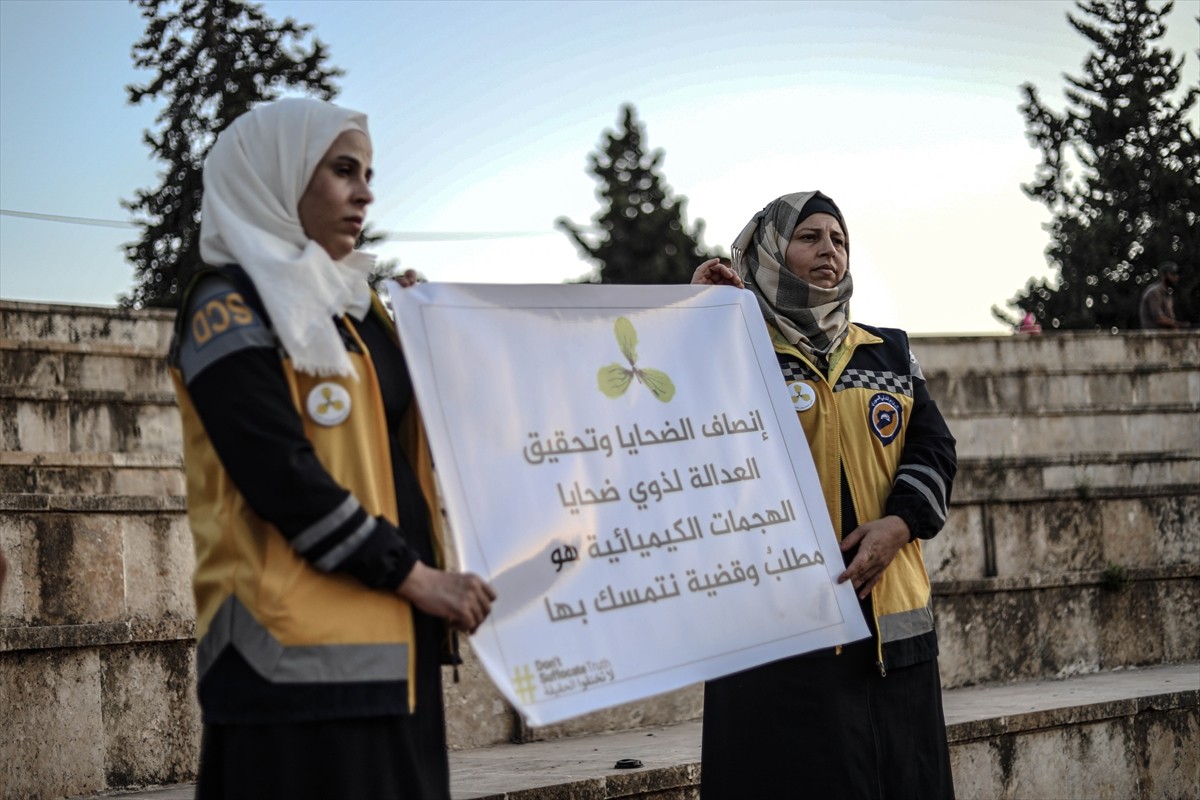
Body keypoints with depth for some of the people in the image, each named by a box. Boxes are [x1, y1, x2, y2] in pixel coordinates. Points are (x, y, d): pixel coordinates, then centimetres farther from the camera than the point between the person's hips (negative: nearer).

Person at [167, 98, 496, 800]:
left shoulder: (353, 306, 19)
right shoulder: (229, 307, -5)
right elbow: (282, 477, -15)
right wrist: (416, 577, -13)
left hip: (390, 636, 8)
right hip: (303, 646, -8)